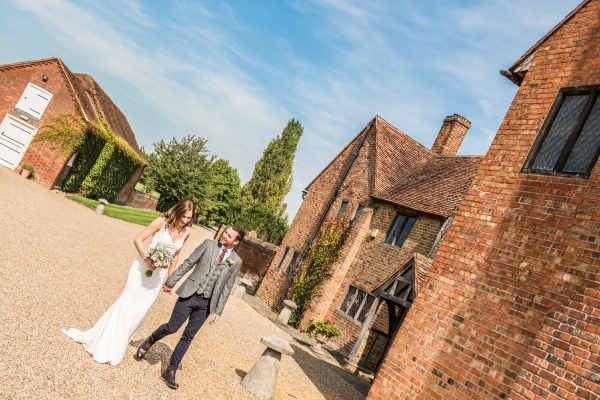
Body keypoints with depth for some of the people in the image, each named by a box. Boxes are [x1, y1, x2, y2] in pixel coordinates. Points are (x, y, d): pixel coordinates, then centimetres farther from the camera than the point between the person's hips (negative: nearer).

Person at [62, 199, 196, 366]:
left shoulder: (186, 233, -3)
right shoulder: (162, 222, -15)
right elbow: (138, 239, -13)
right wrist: (146, 259, -24)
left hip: (158, 274, 4)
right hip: (142, 268, -3)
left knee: (140, 310, 7)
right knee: (126, 304, 2)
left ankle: (115, 345, 24)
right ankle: (105, 345, 17)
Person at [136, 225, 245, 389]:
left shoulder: (236, 261, 1)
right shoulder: (209, 244, -2)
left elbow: (226, 288, 4)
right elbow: (188, 263, 0)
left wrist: (218, 311, 1)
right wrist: (171, 281, -2)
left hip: (206, 303, 1)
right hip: (189, 295, -1)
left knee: (188, 336, 7)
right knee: (172, 327, -1)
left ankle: (170, 371, 21)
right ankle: (150, 341, 31)